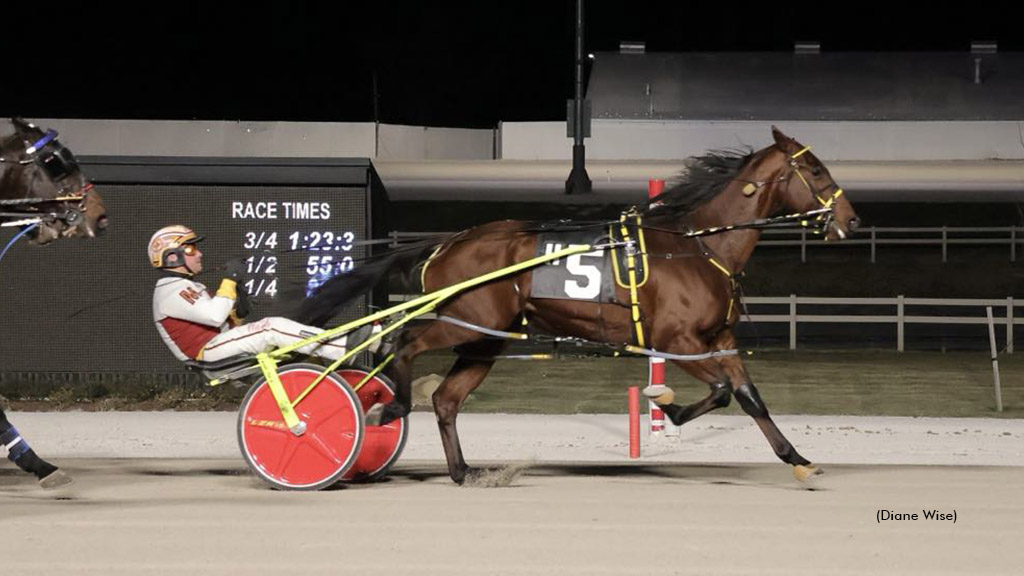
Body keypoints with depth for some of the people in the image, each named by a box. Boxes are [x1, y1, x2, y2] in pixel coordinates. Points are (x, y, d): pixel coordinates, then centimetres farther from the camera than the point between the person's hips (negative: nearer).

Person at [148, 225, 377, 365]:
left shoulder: (189, 287, 26)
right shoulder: (170, 292, -9)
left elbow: (226, 324, 23)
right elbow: (214, 316, -24)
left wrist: (238, 314, 2)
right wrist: (230, 279, -16)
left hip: (220, 342, 10)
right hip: (208, 351, -10)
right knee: (272, 327, -25)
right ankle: (344, 346, -30)